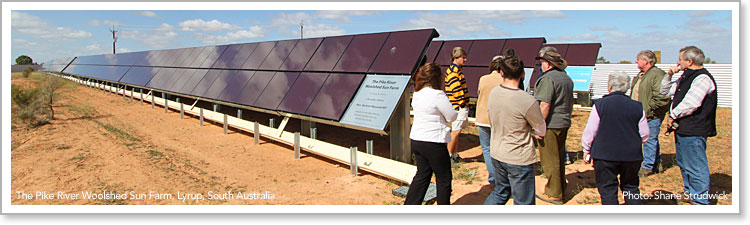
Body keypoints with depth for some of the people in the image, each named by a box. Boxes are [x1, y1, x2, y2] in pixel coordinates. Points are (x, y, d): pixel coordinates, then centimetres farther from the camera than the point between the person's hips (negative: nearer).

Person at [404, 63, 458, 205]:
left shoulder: (417, 94, 6)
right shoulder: (437, 95, -17)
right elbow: (452, 117, -10)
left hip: (416, 140, 8)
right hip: (433, 143, -8)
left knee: (422, 175, 19)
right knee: (444, 179, 8)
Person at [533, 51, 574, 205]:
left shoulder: (548, 78, -17)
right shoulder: (567, 78, 14)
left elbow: (545, 105, -23)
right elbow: (570, 104, 22)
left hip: (550, 123, -9)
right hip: (564, 124, 9)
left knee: (550, 160, -2)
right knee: (559, 157, 18)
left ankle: (553, 194, 4)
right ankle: (561, 188, 29)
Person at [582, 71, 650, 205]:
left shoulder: (600, 104, -7)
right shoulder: (637, 107, 2)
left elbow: (590, 132, -5)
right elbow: (644, 135, 8)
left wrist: (586, 150, 7)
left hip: (605, 155, -3)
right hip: (632, 155, 3)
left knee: (607, 190, 3)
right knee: (631, 188, 17)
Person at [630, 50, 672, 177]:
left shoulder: (657, 75, -17)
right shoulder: (641, 74, 15)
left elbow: (661, 98, -24)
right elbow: (635, 94, 25)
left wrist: (648, 110, -20)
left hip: (652, 115, -10)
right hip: (643, 114, 10)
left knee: (650, 140, -2)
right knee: (652, 140, 18)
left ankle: (648, 167, 7)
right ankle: (657, 164, 30)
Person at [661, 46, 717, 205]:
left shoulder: (702, 78, -16)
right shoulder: (686, 77, 15)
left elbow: (690, 104, -26)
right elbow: (666, 91, 25)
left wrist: (673, 116, -12)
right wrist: (669, 75, 9)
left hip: (693, 132, -11)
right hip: (682, 129, 11)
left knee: (696, 167, -6)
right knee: (684, 164, 20)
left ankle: (700, 201, 2)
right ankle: (690, 193, 34)